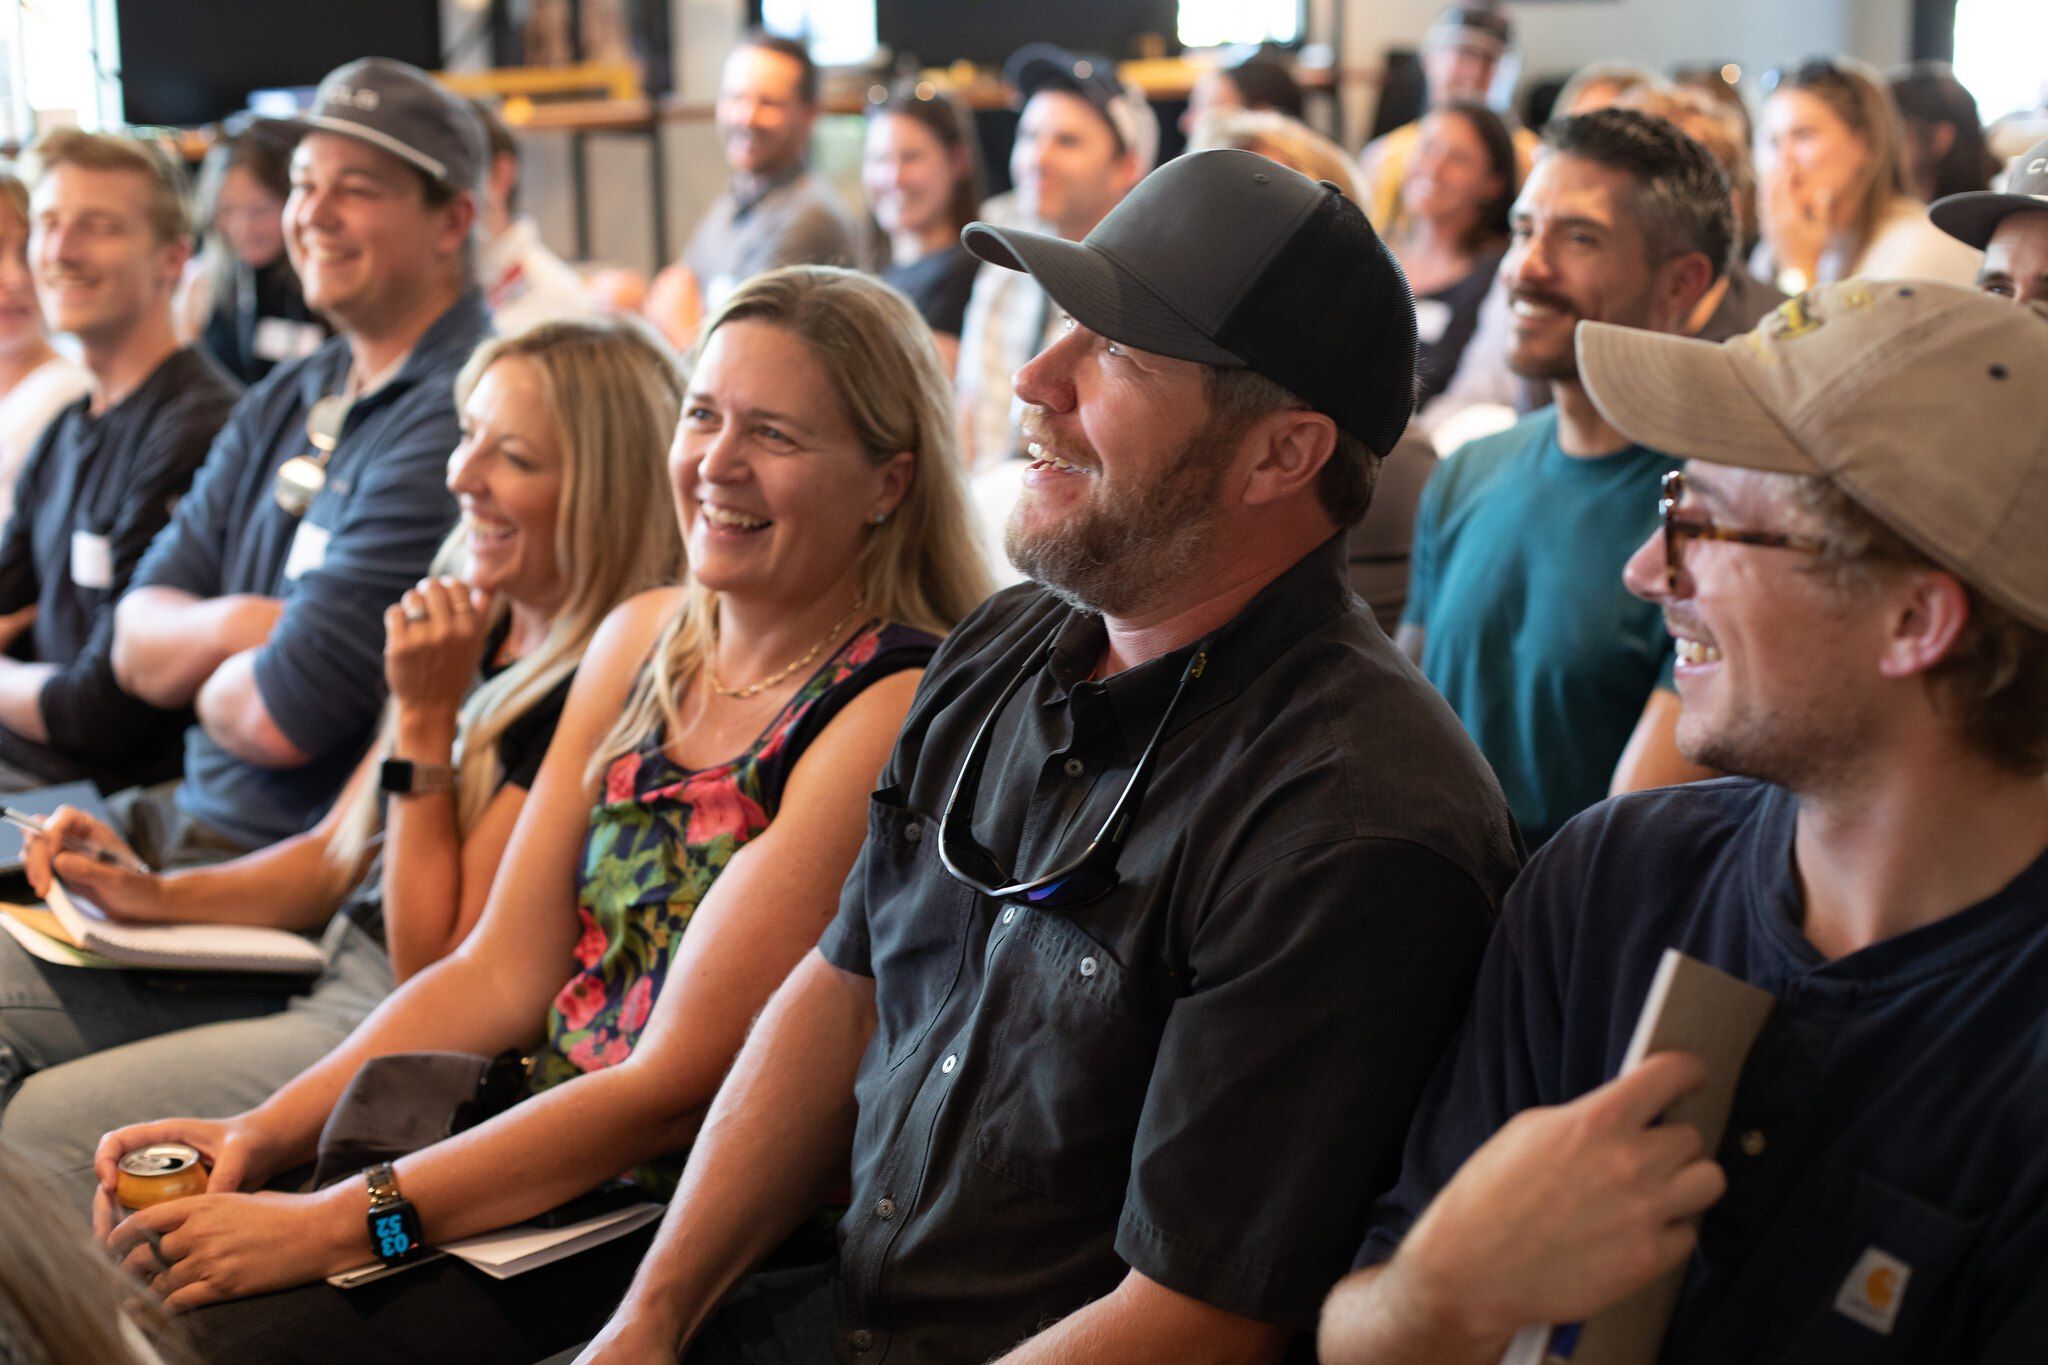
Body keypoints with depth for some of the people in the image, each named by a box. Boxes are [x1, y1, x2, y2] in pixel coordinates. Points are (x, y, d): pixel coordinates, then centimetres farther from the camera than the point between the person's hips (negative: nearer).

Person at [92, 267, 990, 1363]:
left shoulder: (886, 714, -17)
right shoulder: (642, 640, 7)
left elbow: (675, 1086, -19)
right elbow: (499, 972, 8)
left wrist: (333, 1224, -20)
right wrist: (262, 1134, -5)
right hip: (543, 1151, 7)